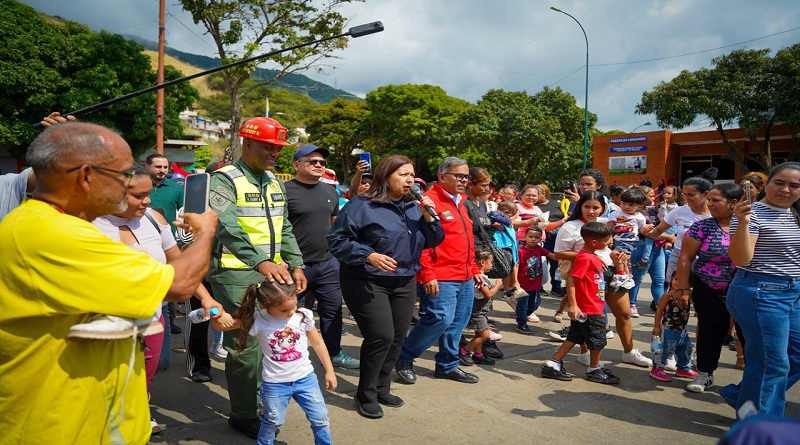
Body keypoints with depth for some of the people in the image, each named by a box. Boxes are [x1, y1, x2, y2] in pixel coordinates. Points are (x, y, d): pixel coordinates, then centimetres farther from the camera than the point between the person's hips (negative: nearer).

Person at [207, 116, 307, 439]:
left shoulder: (274, 182, 16)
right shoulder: (225, 180, -10)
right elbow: (227, 227, -26)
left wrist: (296, 264, 9)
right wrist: (261, 261, -38)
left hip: (272, 272, 7)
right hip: (236, 275, -7)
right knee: (246, 345, -4)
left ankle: (265, 402, 25)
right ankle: (244, 415, 13)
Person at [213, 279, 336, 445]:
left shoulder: (303, 316, -8)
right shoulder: (258, 321, -14)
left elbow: (317, 343, 5)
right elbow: (220, 326, -8)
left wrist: (329, 371, 9)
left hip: (305, 377, 2)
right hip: (274, 382, -1)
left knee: (320, 418, 4)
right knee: (273, 421, 8)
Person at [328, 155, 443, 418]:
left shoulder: (414, 206, 9)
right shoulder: (362, 206, -10)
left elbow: (433, 241, 12)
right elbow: (337, 240, -12)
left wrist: (428, 217, -6)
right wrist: (368, 256, -23)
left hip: (404, 283, 7)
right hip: (367, 283, -6)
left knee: (397, 337, 9)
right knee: (381, 336, -13)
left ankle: (382, 389, 29)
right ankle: (366, 395, 9)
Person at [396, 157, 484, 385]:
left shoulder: (460, 203, 19)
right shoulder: (430, 201, -11)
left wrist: (473, 268, 23)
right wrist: (427, 275, -21)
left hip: (464, 278, 9)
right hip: (441, 278, -9)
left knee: (458, 322, 13)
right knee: (440, 319, -12)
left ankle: (448, 365, 28)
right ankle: (405, 358, 9)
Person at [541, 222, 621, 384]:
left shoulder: (593, 257, 12)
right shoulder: (584, 258, -20)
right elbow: (571, 281, -26)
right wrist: (573, 305, -28)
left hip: (594, 308, 10)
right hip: (589, 310, -10)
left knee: (574, 337, 14)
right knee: (597, 339, 6)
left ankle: (552, 365, 18)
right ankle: (594, 370, 26)